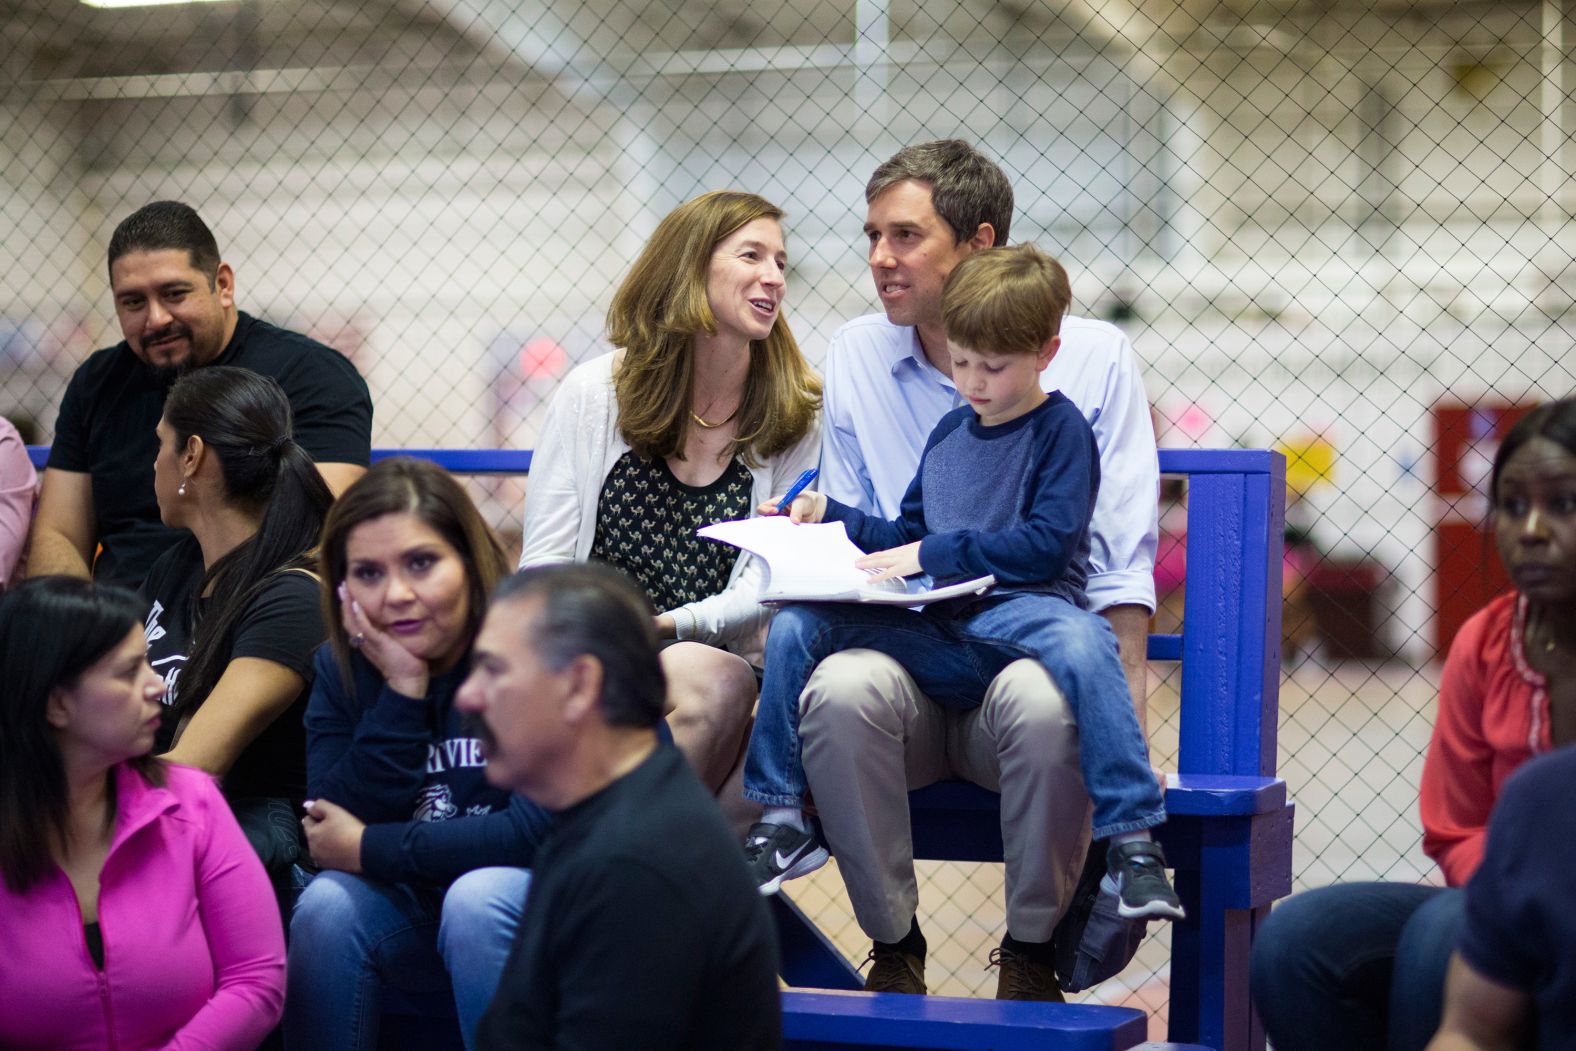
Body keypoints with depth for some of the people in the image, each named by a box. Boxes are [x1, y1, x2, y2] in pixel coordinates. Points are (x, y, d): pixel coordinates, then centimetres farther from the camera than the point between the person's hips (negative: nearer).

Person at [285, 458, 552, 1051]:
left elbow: (540, 831, -24)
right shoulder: (343, 666, 0)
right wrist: (401, 691, -19)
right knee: (328, 903, -23)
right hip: (418, 910, 4)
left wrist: (370, 848, -17)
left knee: (478, 898, -33)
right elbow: (330, 830, -10)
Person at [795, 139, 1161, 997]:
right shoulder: (854, 357, 12)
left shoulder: (1093, 356, 4)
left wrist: (1127, 704, -11)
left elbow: (1122, 558, 1)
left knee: (1047, 703, -38)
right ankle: (894, 947, -14)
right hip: (902, 652, 2)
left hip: (1036, 643, -2)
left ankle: (1030, 956, -14)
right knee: (840, 690, -34)